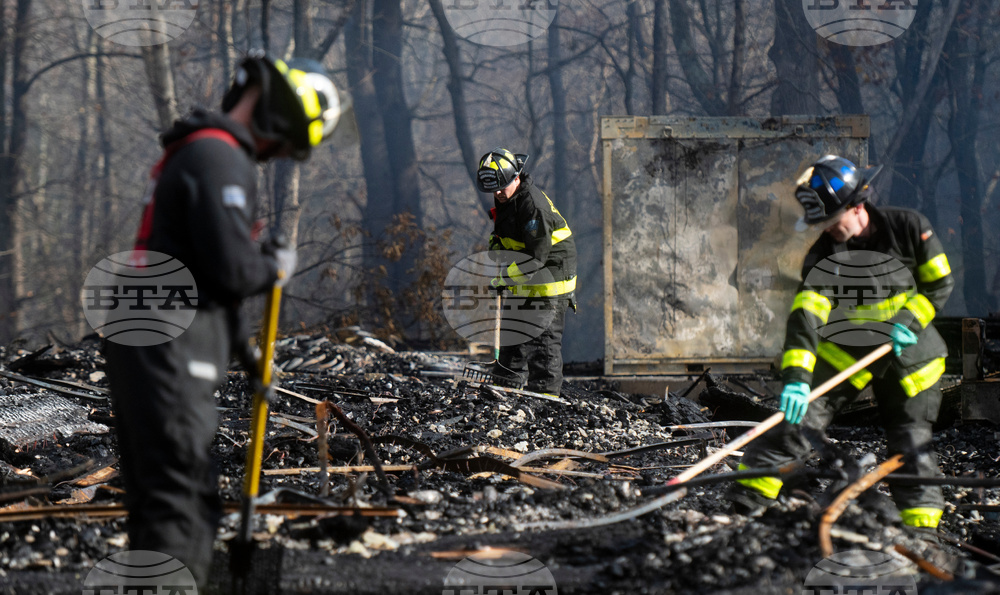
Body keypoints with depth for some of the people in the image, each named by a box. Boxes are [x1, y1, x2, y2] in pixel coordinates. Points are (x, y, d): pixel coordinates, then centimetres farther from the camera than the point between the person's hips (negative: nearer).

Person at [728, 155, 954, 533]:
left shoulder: (910, 228, -12)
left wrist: (910, 321, -18)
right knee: (798, 416, -12)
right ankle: (746, 499, -9)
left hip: (908, 356, 0)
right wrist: (796, 376, -36)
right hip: (845, 352, 0)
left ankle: (923, 532, 10)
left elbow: (939, 284, -1)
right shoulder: (823, 255, -14)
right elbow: (805, 315, -24)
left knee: (911, 445, -1)